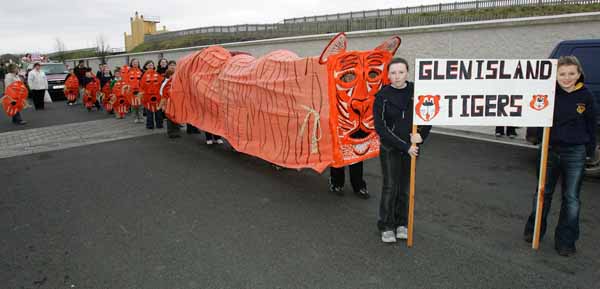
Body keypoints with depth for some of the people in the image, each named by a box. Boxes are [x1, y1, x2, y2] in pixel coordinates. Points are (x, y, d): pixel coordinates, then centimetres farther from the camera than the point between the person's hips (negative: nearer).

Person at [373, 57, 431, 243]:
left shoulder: (416, 91, -4)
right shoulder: (382, 96, -9)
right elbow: (380, 127, -12)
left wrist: (422, 135, -11)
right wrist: (404, 146, -16)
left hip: (411, 148, 2)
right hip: (390, 148, -2)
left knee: (405, 186, 10)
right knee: (390, 186, 0)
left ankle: (401, 223, 26)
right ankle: (386, 226, 14)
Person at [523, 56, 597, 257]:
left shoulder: (585, 96, -4)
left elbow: (591, 125, 5)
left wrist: (590, 150, 6)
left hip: (575, 154, 0)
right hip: (550, 149, 0)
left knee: (571, 199, 7)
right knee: (543, 193, 14)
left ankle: (565, 242, 20)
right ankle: (533, 230, 32)